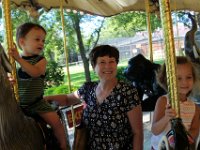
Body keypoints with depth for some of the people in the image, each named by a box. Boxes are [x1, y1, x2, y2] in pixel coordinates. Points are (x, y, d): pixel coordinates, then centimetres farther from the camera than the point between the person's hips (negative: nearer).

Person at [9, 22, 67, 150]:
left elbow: (35, 72, -28)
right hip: (17, 103, 2)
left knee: (56, 121, -10)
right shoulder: (13, 59, -1)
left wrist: (19, 59, -39)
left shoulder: (41, 60, -7)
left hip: (37, 102, -1)